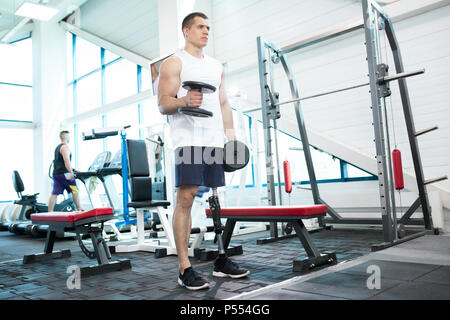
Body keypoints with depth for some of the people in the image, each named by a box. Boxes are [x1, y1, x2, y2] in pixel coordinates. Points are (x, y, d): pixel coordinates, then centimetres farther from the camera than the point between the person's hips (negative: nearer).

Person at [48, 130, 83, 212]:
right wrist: (71, 172, -28)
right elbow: (66, 160, -22)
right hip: (64, 174, -9)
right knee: (75, 191, 0)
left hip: (56, 173, 9)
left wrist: (71, 169, 27)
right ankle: (79, 209, 4)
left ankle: (49, 213, 2)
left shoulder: (57, 147, 22)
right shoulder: (65, 147, -8)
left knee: (54, 194, 5)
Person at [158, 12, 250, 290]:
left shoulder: (216, 66, 24)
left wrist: (231, 132, 10)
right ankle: (185, 269, -6)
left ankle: (221, 261, 15)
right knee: (185, 199, -11)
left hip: (215, 140, 6)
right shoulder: (174, 63, 5)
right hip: (188, 139, -6)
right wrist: (185, 100, -22)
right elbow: (163, 104, -2)